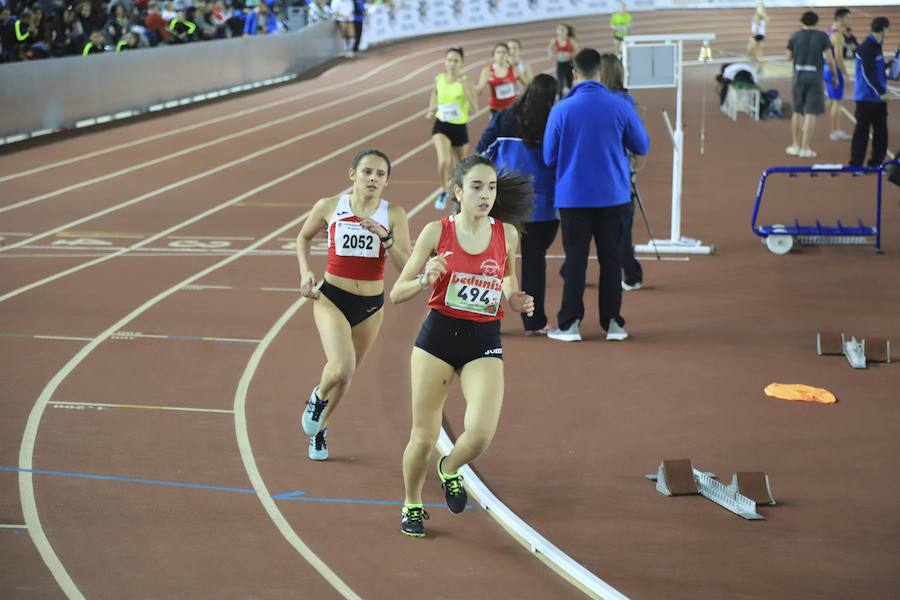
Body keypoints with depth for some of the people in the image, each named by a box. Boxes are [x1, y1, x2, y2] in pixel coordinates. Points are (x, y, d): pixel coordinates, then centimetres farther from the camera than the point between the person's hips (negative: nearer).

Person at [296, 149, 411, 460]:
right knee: (341, 369, -24)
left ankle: (319, 429, 43)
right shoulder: (329, 207, -6)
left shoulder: (393, 215, -6)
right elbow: (304, 237, 13)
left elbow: (407, 267, -12)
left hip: (371, 306, 2)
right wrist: (305, 272, -1)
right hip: (331, 298, -2)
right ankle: (319, 396, 12)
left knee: (345, 375, 16)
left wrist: (385, 236, -24)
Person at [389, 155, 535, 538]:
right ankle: (412, 505, 32)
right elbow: (397, 294, -2)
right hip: (438, 335, -1)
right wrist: (425, 279, -21)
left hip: (485, 341, 1)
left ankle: (450, 470, 18)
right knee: (424, 437, 4)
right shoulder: (436, 232, -5)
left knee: (481, 434, -18)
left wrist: (517, 301, -1)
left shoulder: (507, 234, 1)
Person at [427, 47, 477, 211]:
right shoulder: (438, 79, -2)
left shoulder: (465, 82, -12)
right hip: (441, 126, 1)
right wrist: (431, 110, 8)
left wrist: (466, 89, -29)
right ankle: (445, 191, 3)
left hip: (460, 127, -1)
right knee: (444, 161, -23)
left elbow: (474, 109, -19)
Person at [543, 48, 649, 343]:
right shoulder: (620, 107, -6)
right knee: (611, 259, 9)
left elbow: (549, 157, -2)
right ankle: (612, 322, 11)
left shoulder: (561, 110, -9)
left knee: (575, 260, 6)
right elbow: (642, 146, 5)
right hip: (613, 195, 1)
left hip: (573, 195, -1)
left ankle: (569, 323, 5)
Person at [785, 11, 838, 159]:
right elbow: (830, 59, -5)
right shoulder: (822, 36, -4)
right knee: (810, 113, 0)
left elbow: (789, 57, 9)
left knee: (797, 111, 15)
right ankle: (805, 148, -3)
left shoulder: (795, 36, 2)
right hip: (815, 78, -2)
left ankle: (796, 146, 21)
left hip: (799, 77, 2)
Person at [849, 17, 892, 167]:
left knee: (881, 132, 10)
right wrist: (881, 92, -21)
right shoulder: (867, 47, -17)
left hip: (878, 98, 9)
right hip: (866, 98, -9)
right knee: (862, 132, -2)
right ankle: (856, 165, 4)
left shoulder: (876, 45, 11)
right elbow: (868, 73, -22)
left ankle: (876, 163, 18)